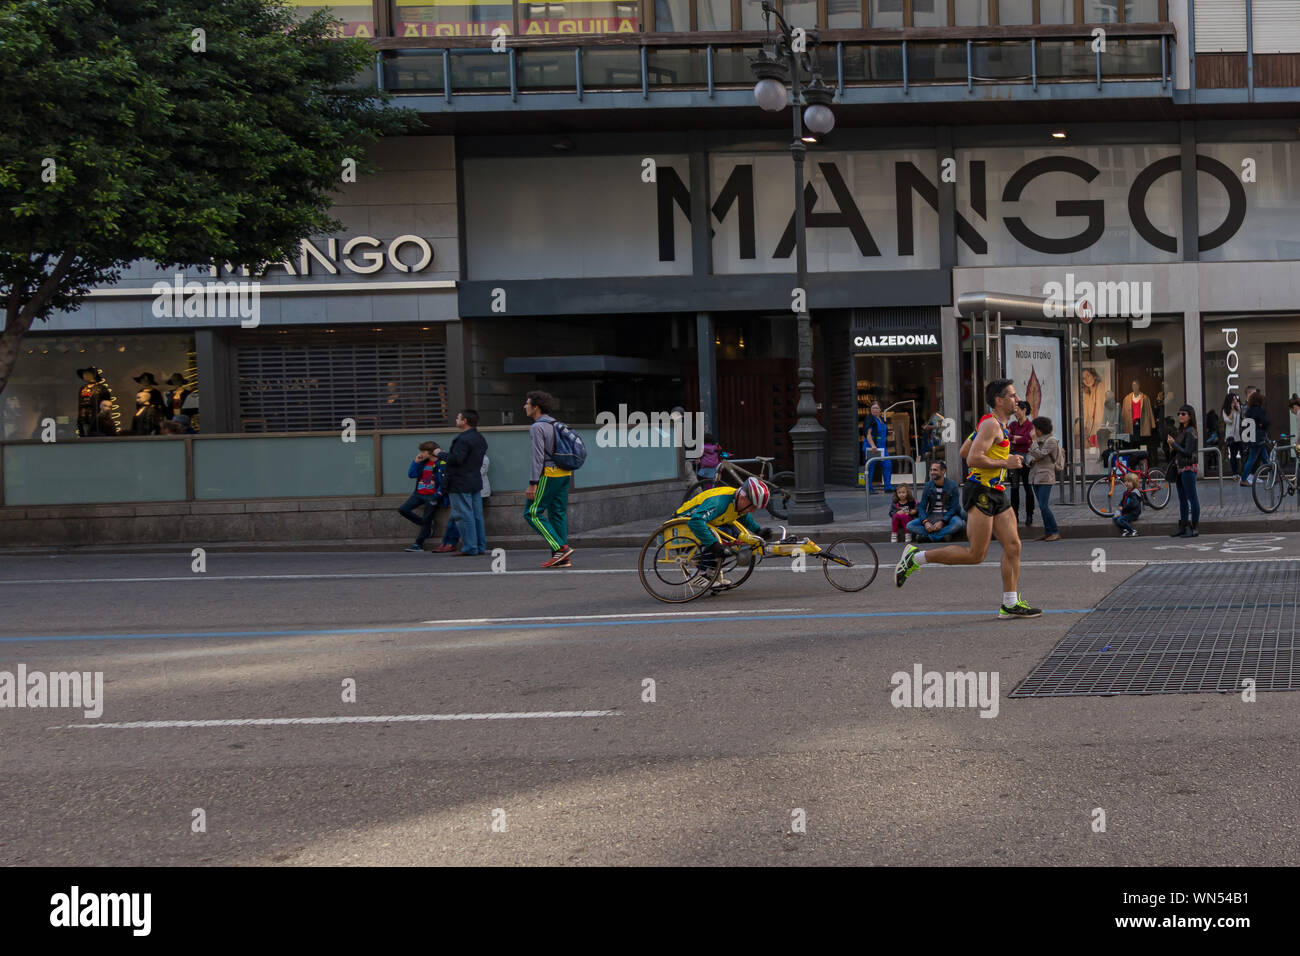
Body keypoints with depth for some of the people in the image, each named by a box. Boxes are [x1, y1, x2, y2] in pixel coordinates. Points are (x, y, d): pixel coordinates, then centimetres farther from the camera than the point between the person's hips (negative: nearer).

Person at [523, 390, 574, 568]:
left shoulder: (537, 427, -13)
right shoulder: (556, 424, 13)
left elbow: (538, 457, -18)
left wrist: (533, 484, -19)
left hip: (548, 475, -9)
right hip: (564, 473, 9)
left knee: (532, 513, -2)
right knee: (558, 513, 10)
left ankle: (560, 548, -11)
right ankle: (562, 559, 9)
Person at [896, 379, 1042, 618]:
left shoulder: (997, 424, 19)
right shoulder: (991, 424, -13)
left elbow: (965, 451, 24)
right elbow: (973, 459, -23)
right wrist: (1005, 463, -17)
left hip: (996, 494, 10)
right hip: (981, 493, -10)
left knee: (1013, 546, 4)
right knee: (975, 555, -8)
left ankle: (1010, 604, 8)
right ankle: (916, 557, 2)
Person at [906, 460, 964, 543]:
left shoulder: (952, 485, -4)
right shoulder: (928, 486, 5)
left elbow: (954, 508, -8)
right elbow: (922, 507, 2)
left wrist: (942, 522, -22)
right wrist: (925, 522, -18)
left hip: (947, 516, -3)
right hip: (931, 517, 3)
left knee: (958, 523, -37)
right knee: (909, 526, -20)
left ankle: (927, 536, -36)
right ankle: (942, 535, -30)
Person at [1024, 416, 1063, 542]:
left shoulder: (1051, 440, -9)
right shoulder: (1038, 439, 15)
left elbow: (1039, 454, -16)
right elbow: (1029, 455, 16)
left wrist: (1034, 440, -11)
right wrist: (1031, 460, -6)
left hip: (1045, 476, -8)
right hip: (1035, 477, 8)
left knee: (1044, 506, -16)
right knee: (1043, 506, 8)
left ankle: (1055, 533, -11)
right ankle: (1048, 532, 11)